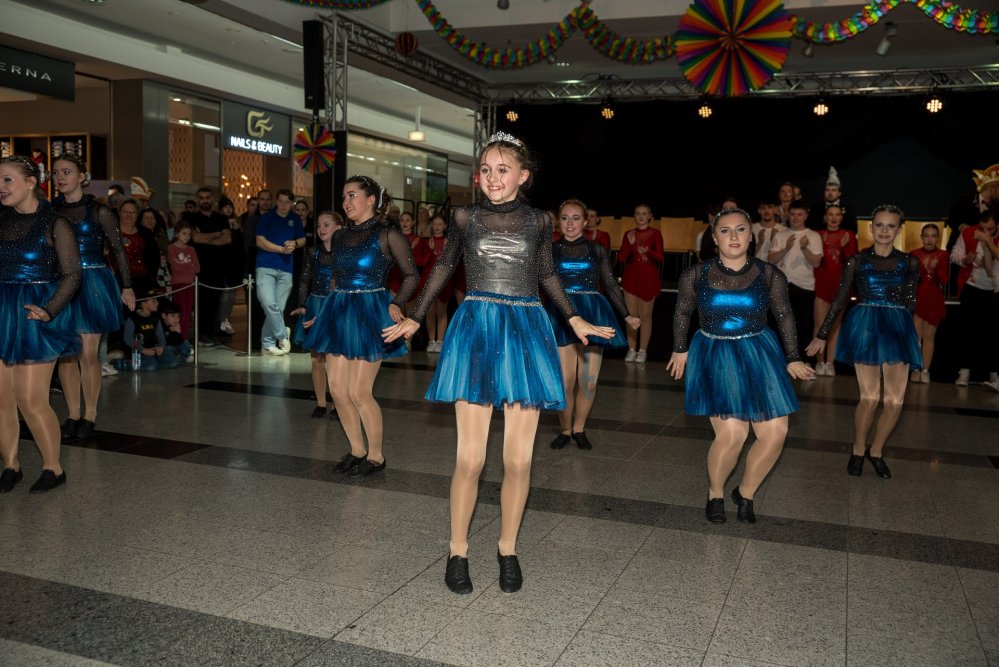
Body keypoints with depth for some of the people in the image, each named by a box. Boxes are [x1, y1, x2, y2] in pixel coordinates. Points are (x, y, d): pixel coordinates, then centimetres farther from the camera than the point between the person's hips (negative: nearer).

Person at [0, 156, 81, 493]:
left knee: (30, 400, -5)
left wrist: (49, 311, -19)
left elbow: (72, 275, -8)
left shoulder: (54, 224, -6)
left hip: (33, 316, -5)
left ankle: (53, 468, 12)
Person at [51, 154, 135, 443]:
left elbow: (118, 249, 1)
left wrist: (127, 287, -3)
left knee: (87, 353, -4)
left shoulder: (99, 211, -2)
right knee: (66, 354, 5)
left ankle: (90, 415, 8)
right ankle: (73, 414, 15)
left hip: (92, 284, -3)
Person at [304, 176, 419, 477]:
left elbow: (412, 275, -2)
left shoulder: (388, 235, -6)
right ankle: (357, 450, 24)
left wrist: (396, 305, -13)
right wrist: (325, 310, 14)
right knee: (336, 389, 6)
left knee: (358, 392, -6)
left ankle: (376, 456, 13)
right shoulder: (339, 236, 12)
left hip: (370, 314, -6)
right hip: (338, 313, 7)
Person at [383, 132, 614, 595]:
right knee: (469, 458, -2)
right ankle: (458, 552, 15)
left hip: (526, 333, 1)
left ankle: (507, 549, 22)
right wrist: (415, 318, 19)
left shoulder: (537, 221, 6)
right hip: (476, 330, -1)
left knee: (518, 459, 4)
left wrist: (575, 319, 23)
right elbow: (445, 266, 17)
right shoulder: (465, 217, 4)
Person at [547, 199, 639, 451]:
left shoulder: (597, 250, 8)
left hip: (592, 313, 1)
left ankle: (579, 429, 22)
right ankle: (565, 430, 17)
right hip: (561, 316, -1)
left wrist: (626, 315, 6)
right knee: (565, 381, -5)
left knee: (589, 381, 1)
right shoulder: (551, 250, 6)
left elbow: (611, 285, 11)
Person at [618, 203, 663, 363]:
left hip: (649, 278, -3)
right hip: (631, 277, 3)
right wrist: (629, 244, -16)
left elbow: (660, 258, -11)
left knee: (645, 315, 1)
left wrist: (648, 251, -29)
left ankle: (642, 350, 7)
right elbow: (621, 258, -1)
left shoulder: (655, 234, -2)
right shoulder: (629, 234, 6)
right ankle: (631, 349, 12)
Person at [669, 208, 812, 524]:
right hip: (715, 356, -2)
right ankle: (715, 494, 13)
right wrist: (680, 349, 14)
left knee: (775, 433, -4)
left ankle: (745, 493, 22)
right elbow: (682, 313, 10)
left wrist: (792, 358, 9)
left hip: (760, 354, 2)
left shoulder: (769, 275, -3)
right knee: (731, 433, -16)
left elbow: (784, 316, 7)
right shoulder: (696, 274, -5)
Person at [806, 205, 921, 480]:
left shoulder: (909, 263, 8)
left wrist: (903, 329, 15)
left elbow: (910, 302, 16)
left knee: (895, 400, -3)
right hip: (865, 326, -2)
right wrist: (822, 335, 7)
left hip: (898, 328, 3)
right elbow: (840, 300, 6)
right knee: (870, 397, -9)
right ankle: (858, 450, 14)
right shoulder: (857, 261, 4)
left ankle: (876, 451, 19)